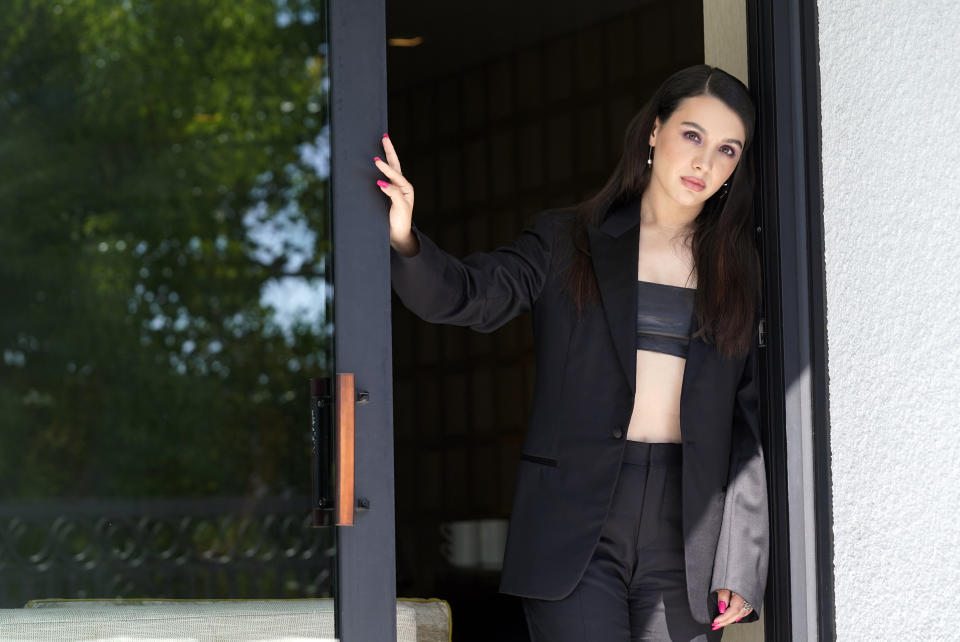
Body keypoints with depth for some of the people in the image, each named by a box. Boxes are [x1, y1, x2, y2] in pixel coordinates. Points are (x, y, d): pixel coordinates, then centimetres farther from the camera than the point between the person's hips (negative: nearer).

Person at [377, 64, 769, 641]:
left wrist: (742, 569, 3)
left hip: (686, 539, 2)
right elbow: (469, 295, -8)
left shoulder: (740, 273, 11)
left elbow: (753, 425, 9)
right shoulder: (566, 242, 7)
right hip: (576, 524, -2)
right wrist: (404, 240, -29)